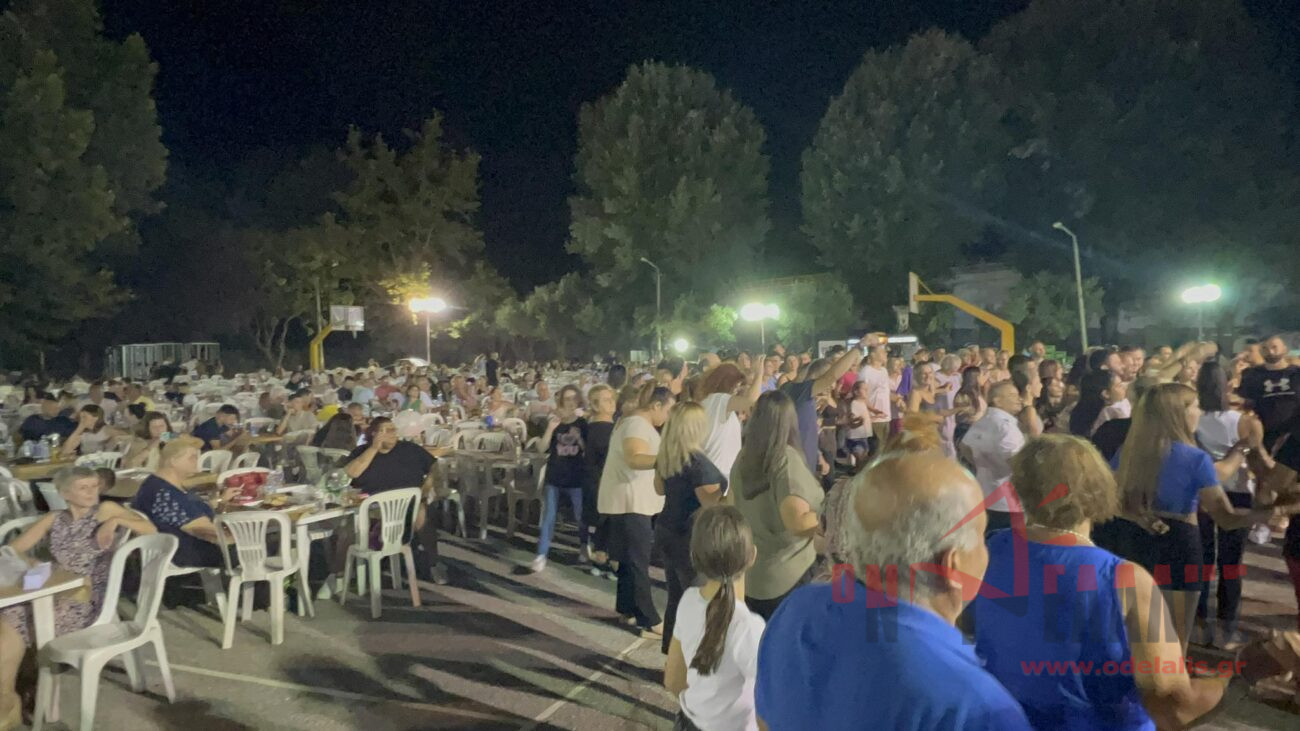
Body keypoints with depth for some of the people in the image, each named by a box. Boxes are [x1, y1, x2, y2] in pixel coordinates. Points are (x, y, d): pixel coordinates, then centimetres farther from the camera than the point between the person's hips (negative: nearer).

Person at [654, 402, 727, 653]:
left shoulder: (665, 457, 2)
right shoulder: (698, 462, -24)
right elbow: (712, 505, -24)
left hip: (666, 532, 8)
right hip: (690, 539, -8)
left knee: (676, 599, 18)